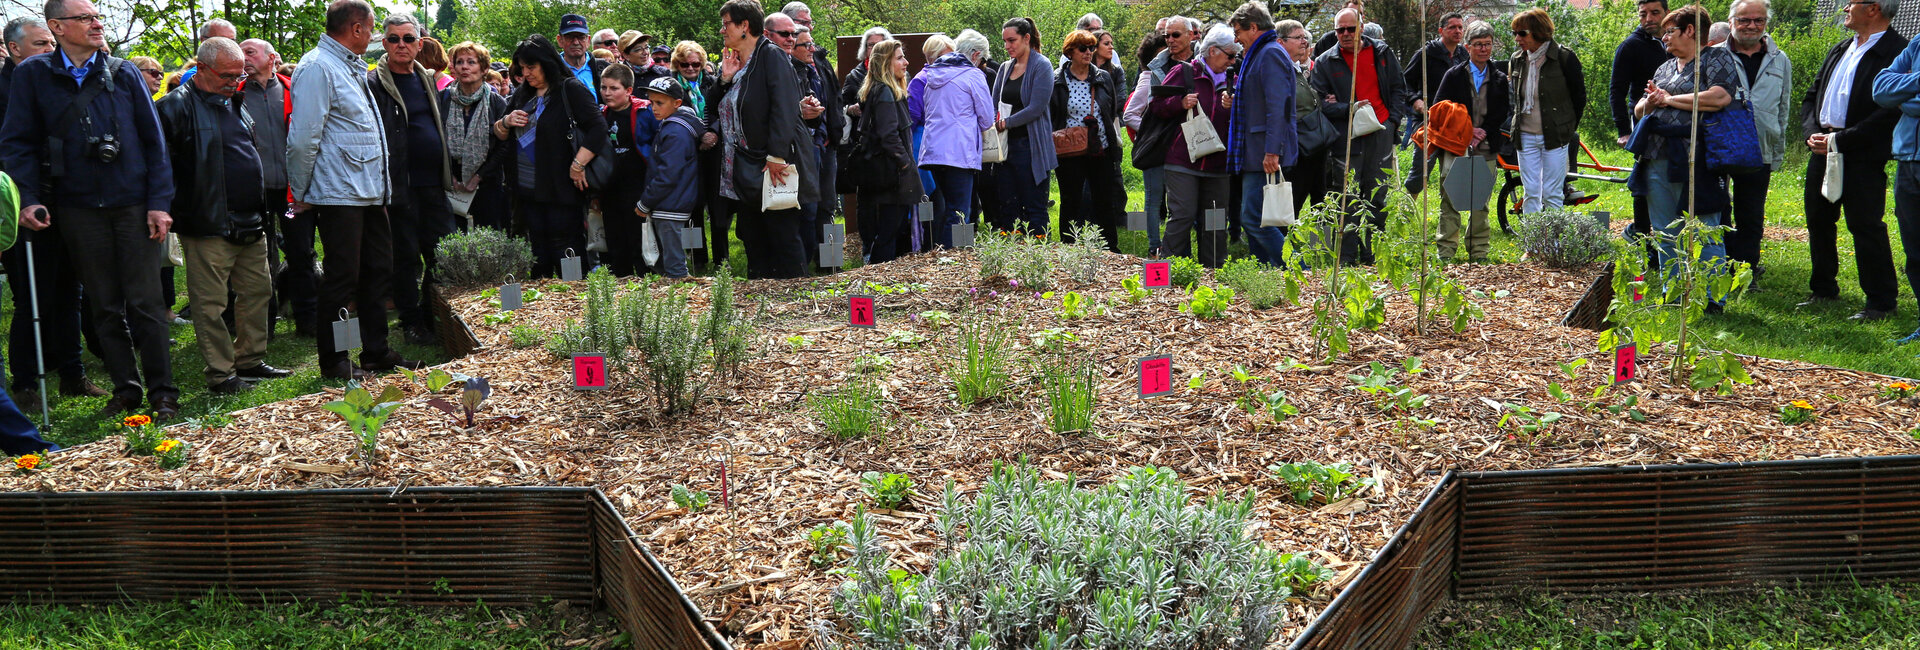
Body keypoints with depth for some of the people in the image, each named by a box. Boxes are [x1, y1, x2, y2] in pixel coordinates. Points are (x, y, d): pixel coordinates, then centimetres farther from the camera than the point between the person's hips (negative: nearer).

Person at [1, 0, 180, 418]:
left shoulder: (123, 74, 4)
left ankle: (162, 392, 5)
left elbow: (153, 140, 4)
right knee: (104, 306, 8)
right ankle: (125, 389, 17)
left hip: (133, 204, -1)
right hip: (78, 208, 1)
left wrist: (159, 202, -3)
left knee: (145, 302, -1)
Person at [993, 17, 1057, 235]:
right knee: (1007, 207, 5)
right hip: (1008, 146, 7)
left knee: (1034, 209, -4)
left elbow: (1036, 108, -13)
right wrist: (993, 122, -5)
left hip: (1031, 146, -6)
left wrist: (1006, 123, -13)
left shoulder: (1041, 66, -5)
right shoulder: (1005, 68, 15)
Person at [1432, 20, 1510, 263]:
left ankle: (1479, 252, 10)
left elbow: (1503, 114, 10)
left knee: (1481, 202, 4)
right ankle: (1446, 251, -2)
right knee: (1450, 199, -6)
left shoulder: (1500, 79, 10)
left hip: (1486, 148, 2)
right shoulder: (1454, 75, 5)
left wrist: (1483, 133, -5)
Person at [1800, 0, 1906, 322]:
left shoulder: (1897, 52, -11)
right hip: (1823, 150, 8)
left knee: (1866, 226, -5)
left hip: (1863, 158, -8)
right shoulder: (1840, 50, 14)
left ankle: (1881, 301, 6)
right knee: (1818, 222, 14)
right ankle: (1824, 291, 28)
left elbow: (1890, 112, -19)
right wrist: (1813, 133, 0)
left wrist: (1839, 140, -19)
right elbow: (1812, 96, 18)